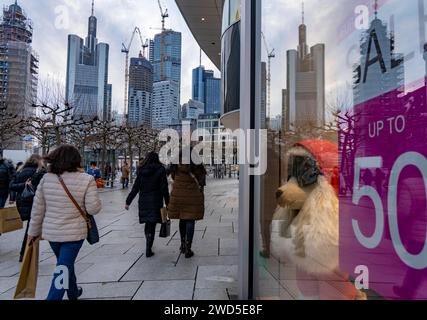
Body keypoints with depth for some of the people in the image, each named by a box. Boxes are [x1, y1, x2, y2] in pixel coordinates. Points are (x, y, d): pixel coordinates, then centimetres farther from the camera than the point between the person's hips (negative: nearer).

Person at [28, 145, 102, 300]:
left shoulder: (46, 178, -5)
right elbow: (93, 208, -16)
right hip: (74, 233, -5)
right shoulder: (86, 179, -15)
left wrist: (33, 231, 12)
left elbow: (37, 209, 0)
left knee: (66, 264, 25)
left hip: (51, 232, 5)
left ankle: (73, 293, 46)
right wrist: (93, 194, 4)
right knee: (63, 269, 6)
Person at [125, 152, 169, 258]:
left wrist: (128, 201, 8)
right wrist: (167, 203, -2)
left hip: (143, 202, 3)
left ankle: (148, 245, 32)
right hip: (155, 202, -3)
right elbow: (164, 188, -8)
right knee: (152, 225, 1)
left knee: (147, 224, 19)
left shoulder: (141, 171, 2)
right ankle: (148, 250, 1)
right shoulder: (160, 170, -6)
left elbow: (135, 188, 2)